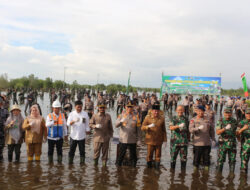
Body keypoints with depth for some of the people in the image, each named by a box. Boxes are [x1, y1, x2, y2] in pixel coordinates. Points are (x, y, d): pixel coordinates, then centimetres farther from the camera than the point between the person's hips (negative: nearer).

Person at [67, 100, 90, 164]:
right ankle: (70, 162, 19)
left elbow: (87, 124, 7)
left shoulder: (85, 114, 1)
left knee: (82, 151, 6)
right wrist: (74, 121, -29)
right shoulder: (72, 114, -1)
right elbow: (68, 123, -11)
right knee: (72, 150, 7)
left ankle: (82, 163, 16)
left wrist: (87, 131, 5)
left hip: (82, 136, 0)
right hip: (73, 136, 0)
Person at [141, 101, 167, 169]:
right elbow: (142, 128, -4)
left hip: (159, 141, 1)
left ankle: (157, 168, 15)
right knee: (149, 155, 4)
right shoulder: (147, 118, 1)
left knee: (158, 155, 5)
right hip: (150, 140, -1)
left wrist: (165, 140, 3)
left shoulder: (162, 119, 4)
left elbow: (164, 130, 7)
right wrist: (148, 126, -24)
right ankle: (149, 167, 18)